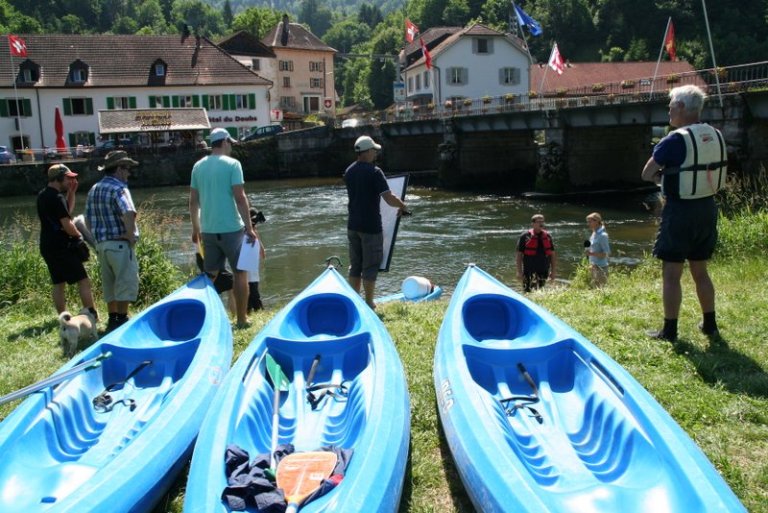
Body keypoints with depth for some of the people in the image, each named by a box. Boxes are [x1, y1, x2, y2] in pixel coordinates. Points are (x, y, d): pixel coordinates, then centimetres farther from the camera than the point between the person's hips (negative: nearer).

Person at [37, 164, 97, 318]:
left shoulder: (43, 195, 12)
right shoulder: (57, 198, -17)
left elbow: (67, 211, 22)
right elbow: (67, 225, -21)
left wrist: (71, 192, 11)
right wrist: (78, 234, -3)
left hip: (47, 247, 9)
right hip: (62, 247, -9)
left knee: (59, 283, 12)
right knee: (83, 280, -6)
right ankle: (92, 315, -7)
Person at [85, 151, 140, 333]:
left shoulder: (93, 190, 14)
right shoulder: (118, 189, -13)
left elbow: (88, 219, 16)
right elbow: (129, 214, -29)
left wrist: (99, 238, 17)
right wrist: (131, 237, -18)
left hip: (101, 244, 8)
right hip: (120, 244, -8)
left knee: (110, 283, 16)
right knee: (126, 283, 0)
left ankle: (113, 320, 22)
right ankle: (122, 320, 2)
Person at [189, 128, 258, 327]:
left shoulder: (198, 166, 9)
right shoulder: (232, 164, -7)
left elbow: (193, 201, 10)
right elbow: (240, 197, -13)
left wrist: (195, 228, 18)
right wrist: (249, 227, -10)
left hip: (207, 230, 5)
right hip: (231, 228, -5)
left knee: (210, 275, 14)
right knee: (240, 273, 5)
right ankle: (242, 319, 7)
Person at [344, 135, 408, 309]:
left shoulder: (349, 171, 6)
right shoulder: (374, 172, -16)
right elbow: (389, 199, -23)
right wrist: (402, 205, -3)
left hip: (352, 225, 7)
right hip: (371, 226, -7)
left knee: (355, 265, 14)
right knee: (370, 266, 3)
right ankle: (369, 304, 9)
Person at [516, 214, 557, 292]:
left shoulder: (547, 236, 8)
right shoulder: (525, 236, -4)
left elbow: (552, 254, 12)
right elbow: (519, 255, -3)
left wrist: (553, 271, 8)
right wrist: (519, 272, -7)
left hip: (543, 271, 4)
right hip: (529, 271, -4)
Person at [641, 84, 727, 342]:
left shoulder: (675, 140, -18)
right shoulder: (716, 136, 4)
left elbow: (647, 174, -12)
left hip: (680, 211, -7)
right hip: (707, 208, 7)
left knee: (671, 274, 2)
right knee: (700, 271, 19)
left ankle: (669, 330, 8)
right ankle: (709, 324, 28)